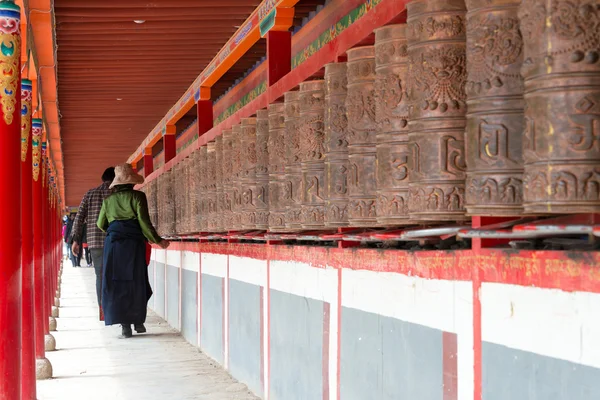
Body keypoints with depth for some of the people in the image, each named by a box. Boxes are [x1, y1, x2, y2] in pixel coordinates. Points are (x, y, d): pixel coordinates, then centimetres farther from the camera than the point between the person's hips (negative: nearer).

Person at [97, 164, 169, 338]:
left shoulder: (109, 199, 10)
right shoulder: (137, 197, -1)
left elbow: (101, 224, 18)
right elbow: (144, 222, -7)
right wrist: (158, 240, 4)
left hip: (113, 243, 2)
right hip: (134, 243, -2)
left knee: (116, 283, 3)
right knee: (136, 282, 9)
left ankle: (125, 325, -2)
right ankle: (138, 321, 12)